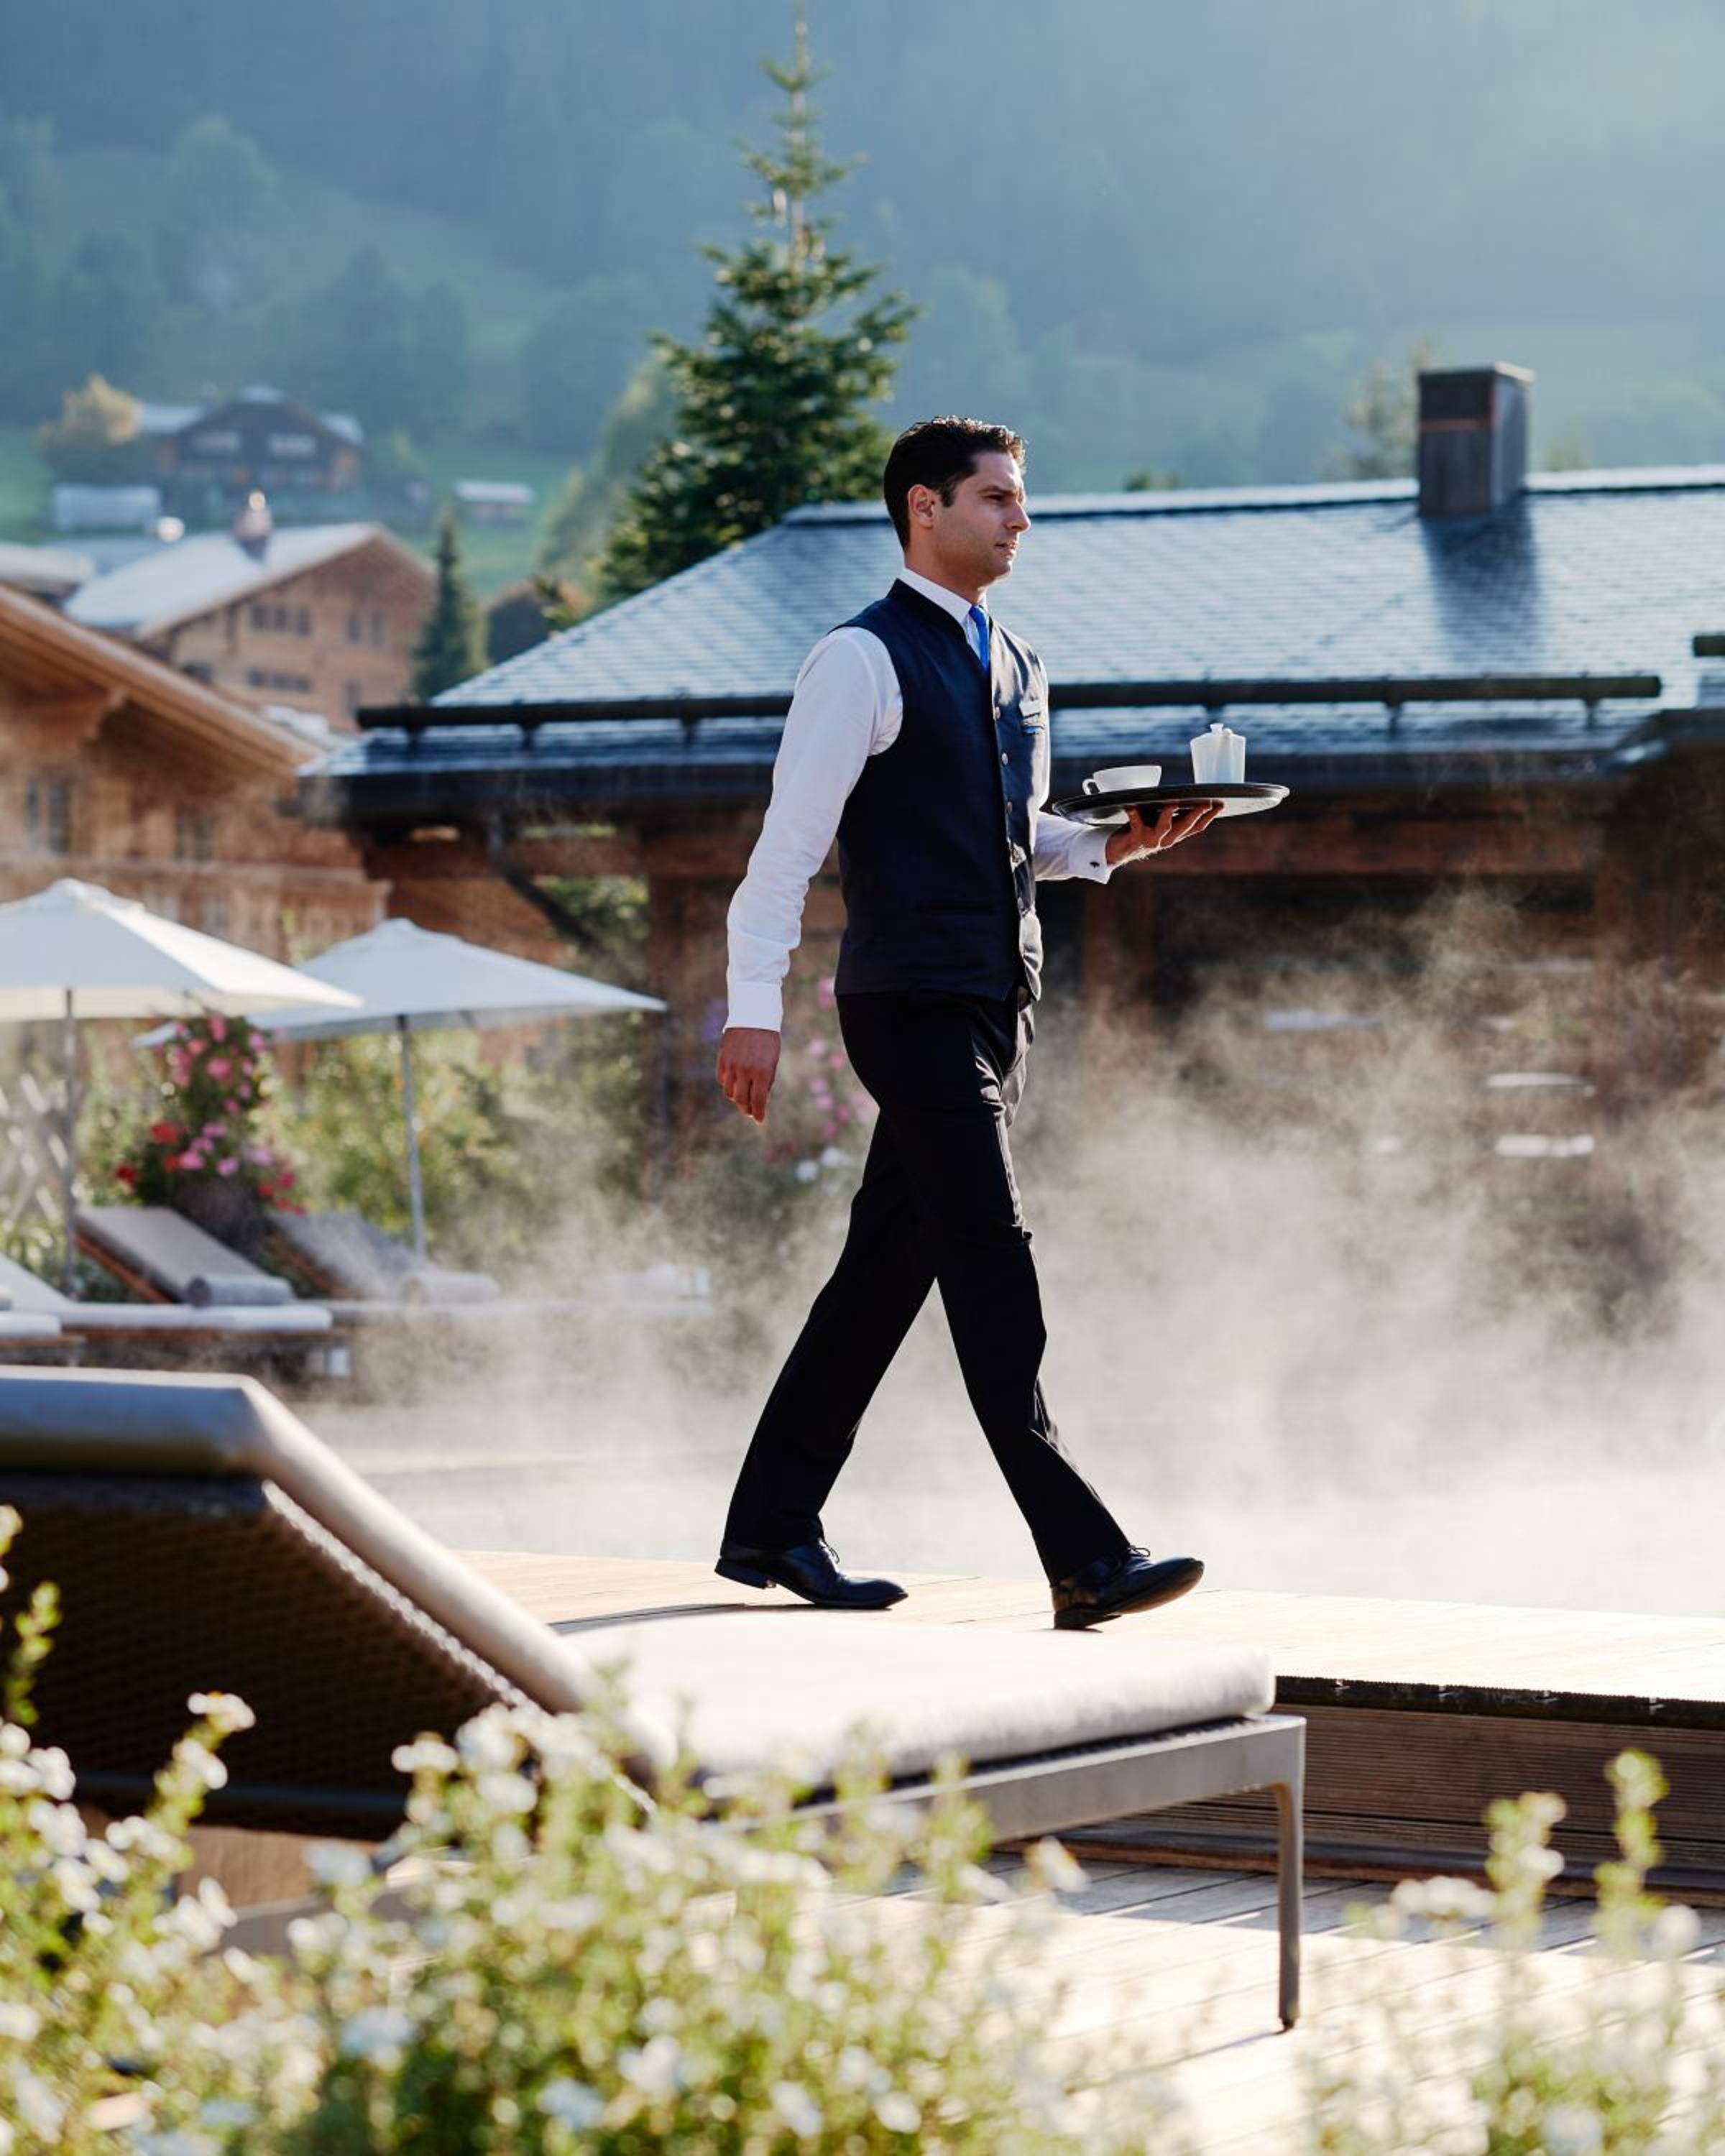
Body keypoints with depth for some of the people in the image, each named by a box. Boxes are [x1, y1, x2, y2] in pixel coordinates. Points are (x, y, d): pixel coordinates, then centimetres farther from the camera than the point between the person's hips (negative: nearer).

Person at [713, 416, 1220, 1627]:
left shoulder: (1015, 667, 18)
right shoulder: (864, 660, -8)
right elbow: (790, 841, -12)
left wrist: (1110, 847, 8)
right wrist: (755, 1006, -19)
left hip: (998, 1007, 9)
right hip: (915, 1010, -8)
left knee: (888, 1267, 11)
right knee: (993, 1273, -12)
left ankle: (774, 1527, 20)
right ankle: (1084, 1559, -15)